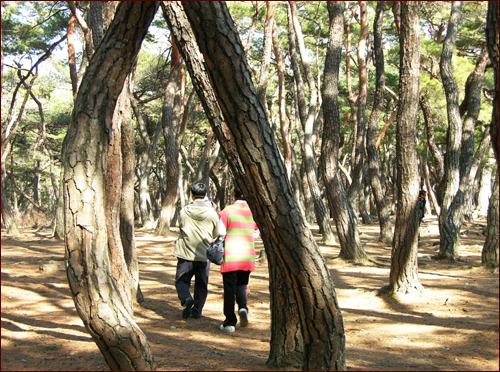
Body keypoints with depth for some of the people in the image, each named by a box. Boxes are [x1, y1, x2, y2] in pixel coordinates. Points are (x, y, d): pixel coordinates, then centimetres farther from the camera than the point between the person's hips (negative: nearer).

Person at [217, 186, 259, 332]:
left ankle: (230, 322, 8)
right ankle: (243, 307, -7)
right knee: (242, 285, 19)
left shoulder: (227, 211, -7)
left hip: (230, 256, -3)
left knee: (229, 289, 5)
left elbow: (221, 233, -8)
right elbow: (256, 234, 12)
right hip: (248, 255, 3)